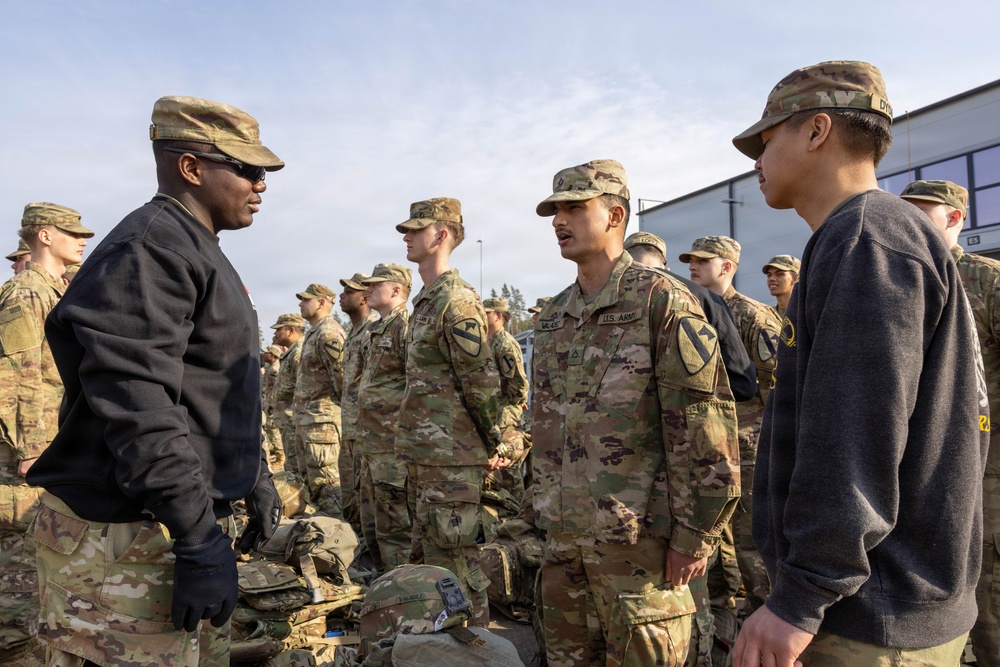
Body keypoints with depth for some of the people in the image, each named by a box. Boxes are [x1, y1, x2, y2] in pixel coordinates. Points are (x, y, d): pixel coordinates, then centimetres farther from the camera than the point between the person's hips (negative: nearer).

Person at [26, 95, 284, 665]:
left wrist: (256, 481, 23)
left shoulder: (200, 254, 17)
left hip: (194, 519, 10)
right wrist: (201, 540, -24)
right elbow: (138, 406, -26)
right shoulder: (147, 249, -16)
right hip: (127, 539, -10)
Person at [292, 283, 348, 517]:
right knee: (309, 477, 17)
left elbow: (342, 373, -20)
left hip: (321, 418, -11)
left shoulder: (328, 333, -15)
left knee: (325, 479, -10)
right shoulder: (314, 333, 19)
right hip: (305, 417, 11)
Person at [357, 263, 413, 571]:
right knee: (372, 523, 18)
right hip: (370, 444, 10)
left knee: (393, 524, -2)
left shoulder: (406, 327, -13)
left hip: (393, 445, -10)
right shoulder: (376, 331, 18)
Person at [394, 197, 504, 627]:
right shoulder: (426, 300, 15)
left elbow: (482, 380, -17)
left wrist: (494, 446, -10)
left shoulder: (456, 299, -16)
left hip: (450, 458, -10)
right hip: (422, 454, 10)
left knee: (454, 563, 0)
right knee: (424, 558, 20)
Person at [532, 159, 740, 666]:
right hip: (563, 538, 7)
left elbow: (705, 429, -14)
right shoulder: (552, 316, 12)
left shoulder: (662, 301, -10)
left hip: (638, 535, -7)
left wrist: (695, 537, -14)